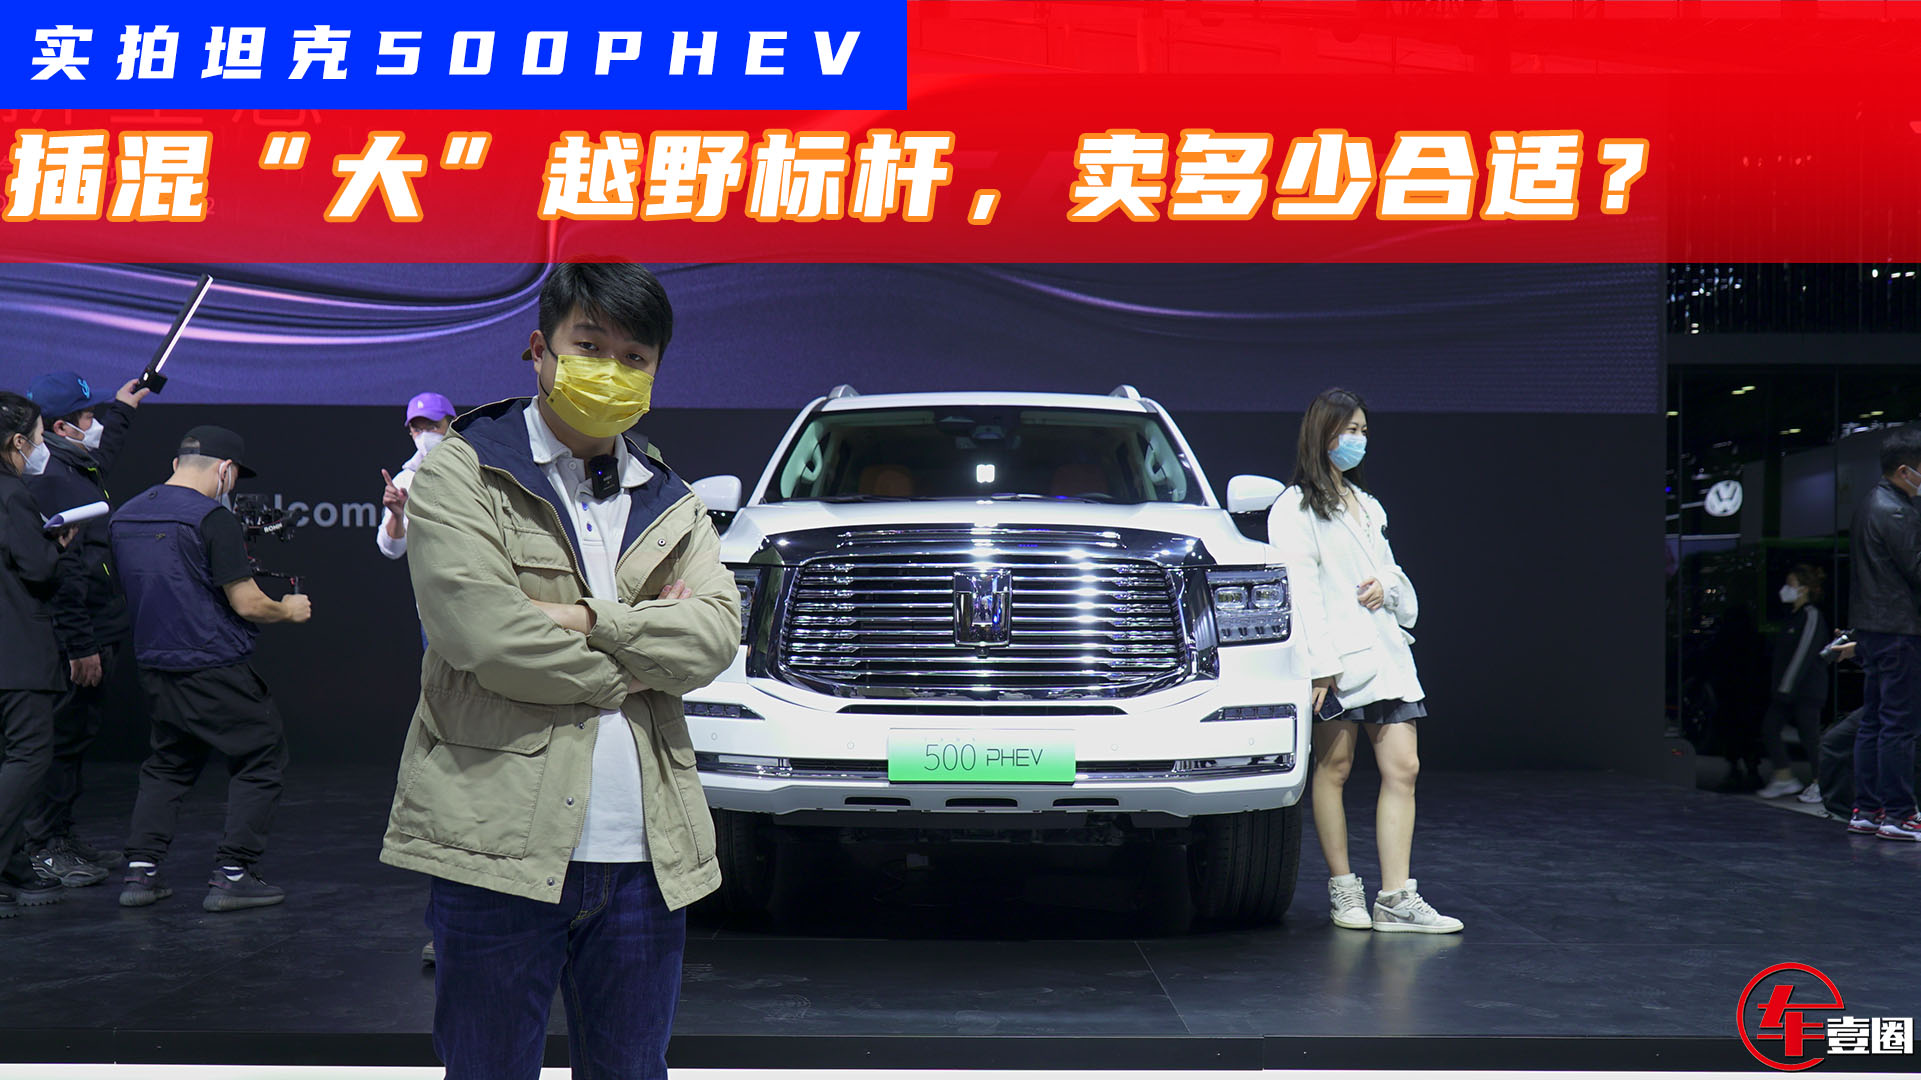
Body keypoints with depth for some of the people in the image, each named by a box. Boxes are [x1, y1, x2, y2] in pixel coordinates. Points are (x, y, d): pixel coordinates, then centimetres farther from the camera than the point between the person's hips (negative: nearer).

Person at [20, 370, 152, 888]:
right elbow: (59, 571, -25)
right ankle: (40, 848, 6)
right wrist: (80, 646, -26)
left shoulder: (76, 469, 13)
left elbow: (101, 455, 42)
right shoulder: (47, 481, -20)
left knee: (77, 735, 17)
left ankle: (60, 838, 27)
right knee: (63, 737, -3)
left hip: (96, 633, 11)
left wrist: (121, 409, 55)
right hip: (77, 642, -11)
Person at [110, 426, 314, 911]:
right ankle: (231, 875, 1)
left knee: (169, 762, 20)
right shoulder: (213, 518, -16)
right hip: (215, 668, -8)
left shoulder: (125, 515, 9)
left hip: (155, 666, 8)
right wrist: (289, 609, 4)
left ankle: (140, 870, 13)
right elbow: (247, 604, -16)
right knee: (261, 758, 5)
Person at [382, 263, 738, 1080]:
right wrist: (627, 673, -5)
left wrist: (587, 621, -13)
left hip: (645, 858, 5)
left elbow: (716, 634, -1)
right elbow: (480, 630, -15)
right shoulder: (463, 471, 0)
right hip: (503, 844, -4)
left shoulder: (671, 504, 16)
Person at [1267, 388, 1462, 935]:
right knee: (1333, 768, 1)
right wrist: (1319, 663, -17)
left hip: (1386, 652, 7)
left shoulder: (1366, 504, 23)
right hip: (1338, 658, -7)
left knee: (1403, 768, -1)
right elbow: (1301, 590, -9)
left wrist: (1386, 587, 3)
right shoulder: (1295, 508, 0)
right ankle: (1342, 886, 12)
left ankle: (1396, 898, -1)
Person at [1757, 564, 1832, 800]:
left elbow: (1803, 654, -19)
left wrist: (1786, 688, -21)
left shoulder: (1812, 616, -13)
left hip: (1807, 690, -9)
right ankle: (1784, 778, 8)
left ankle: (1819, 784, 10)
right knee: (1770, 728, 3)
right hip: (1788, 690, 9)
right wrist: (1778, 686, 19)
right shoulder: (1796, 617, 16)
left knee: (1809, 735, -2)